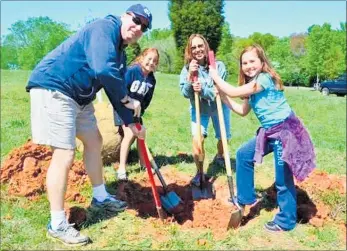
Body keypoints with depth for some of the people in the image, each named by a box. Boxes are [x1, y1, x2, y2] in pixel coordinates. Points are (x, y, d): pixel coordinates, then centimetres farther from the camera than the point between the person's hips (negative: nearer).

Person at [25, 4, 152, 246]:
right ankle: (57, 225, 3)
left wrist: (131, 122, 14)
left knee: (94, 141, 19)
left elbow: (116, 91, 18)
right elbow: (102, 70, -33)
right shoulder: (105, 27, -17)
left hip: (78, 96, 11)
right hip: (53, 89, -11)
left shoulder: (119, 52, 13)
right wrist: (128, 99, -19)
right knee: (65, 155, -11)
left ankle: (100, 196, 38)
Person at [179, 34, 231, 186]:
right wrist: (190, 76, -38)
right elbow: (185, 94, -24)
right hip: (198, 108, 0)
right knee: (197, 139, -18)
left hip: (218, 106, 1)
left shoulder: (218, 65, -22)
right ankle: (200, 172, 3)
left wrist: (203, 90, -44)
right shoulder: (187, 68, -17)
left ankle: (219, 157, 50)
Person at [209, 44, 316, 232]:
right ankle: (246, 198, 26)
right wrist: (222, 95, 8)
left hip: (285, 131, -9)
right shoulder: (253, 83, 10)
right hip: (269, 132, 10)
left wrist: (215, 76, -6)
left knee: (283, 179, 0)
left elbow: (234, 92, -20)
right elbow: (243, 111, 13)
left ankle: (286, 221, 18)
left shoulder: (265, 78, -18)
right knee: (243, 154, 14)